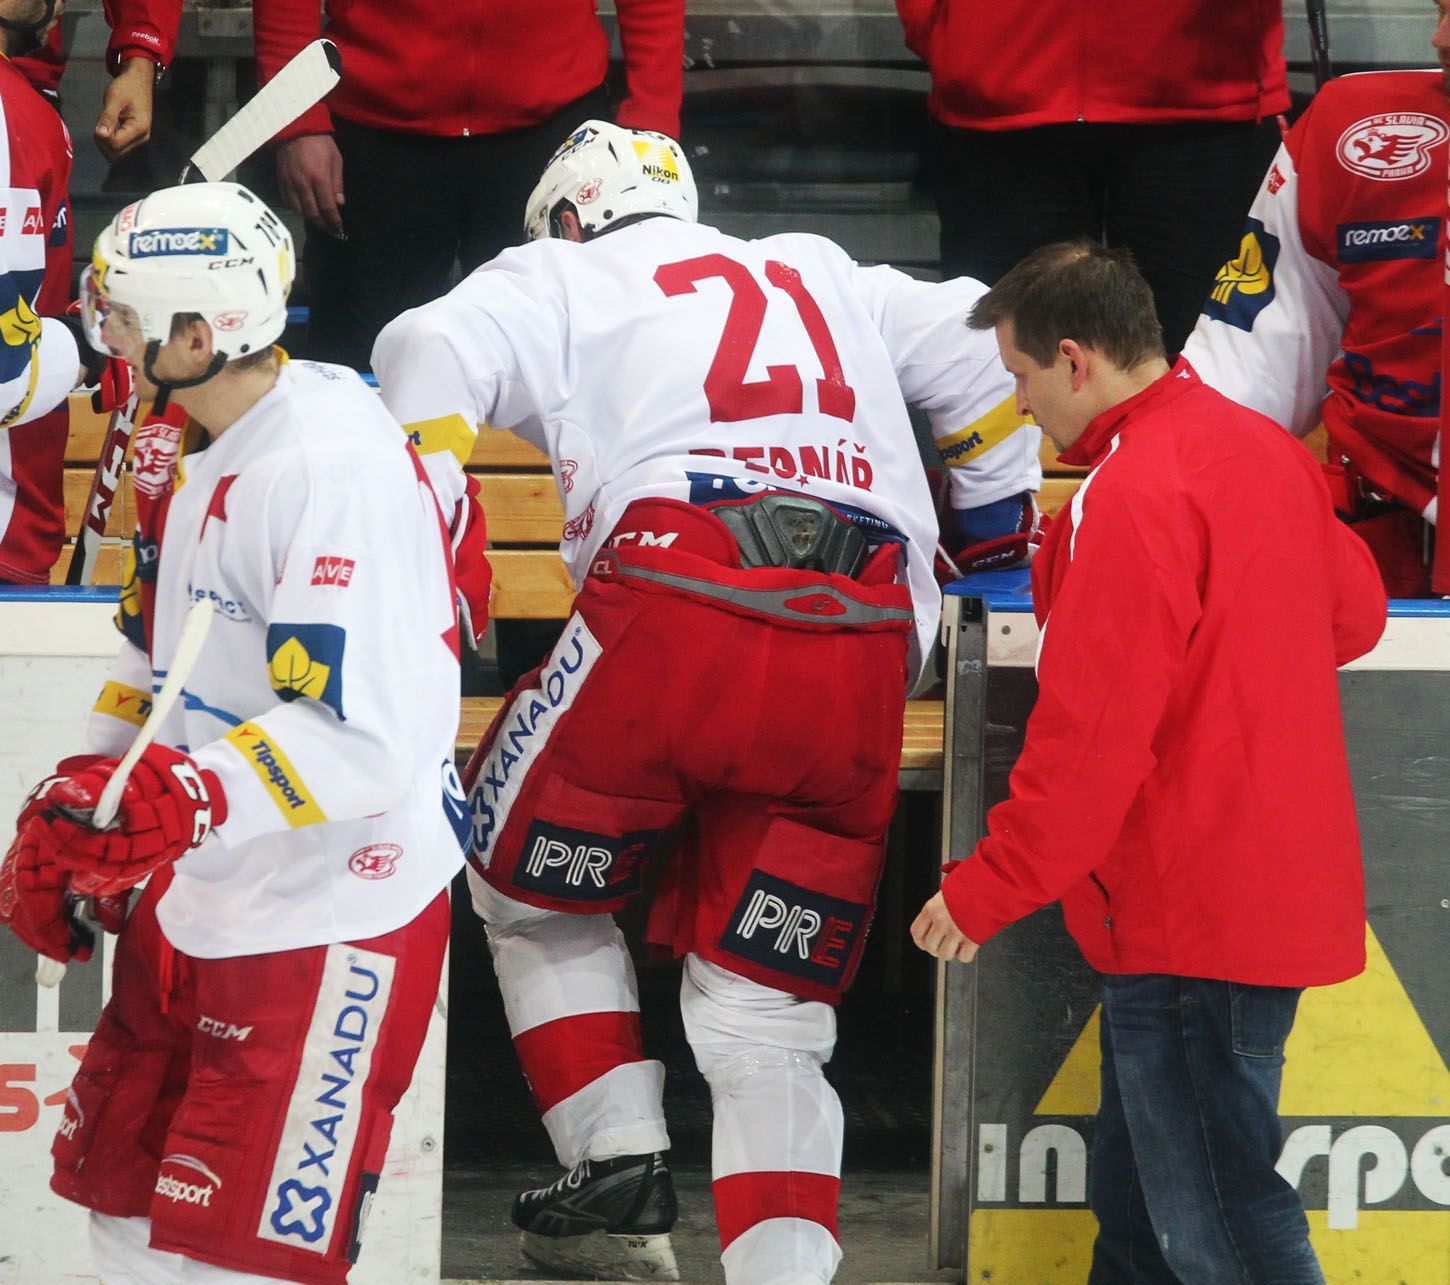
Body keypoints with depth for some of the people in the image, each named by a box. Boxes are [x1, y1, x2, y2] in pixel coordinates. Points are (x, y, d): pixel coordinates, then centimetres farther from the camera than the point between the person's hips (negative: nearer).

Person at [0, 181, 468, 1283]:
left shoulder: (340, 467, -25)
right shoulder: (190, 455, 8)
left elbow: (365, 736, -31)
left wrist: (186, 799, -39)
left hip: (330, 925, -10)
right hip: (195, 905, 10)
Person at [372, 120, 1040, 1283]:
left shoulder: (560, 281, 20)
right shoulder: (823, 280, 33)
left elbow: (434, 355, 2)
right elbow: (985, 352, 33)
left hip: (675, 620, -4)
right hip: (863, 656, 4)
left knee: (536, 891, 21)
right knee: (767, 1009, 11)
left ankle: (621, 1178, 14)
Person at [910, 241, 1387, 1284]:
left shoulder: (1132, 494, -19)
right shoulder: (1262, 447, 9)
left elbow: (1090, 736, -21)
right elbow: (1354, 611, 22)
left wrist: (988, 890, -14)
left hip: (1191, 923, -10)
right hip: (1281, 883, 10)